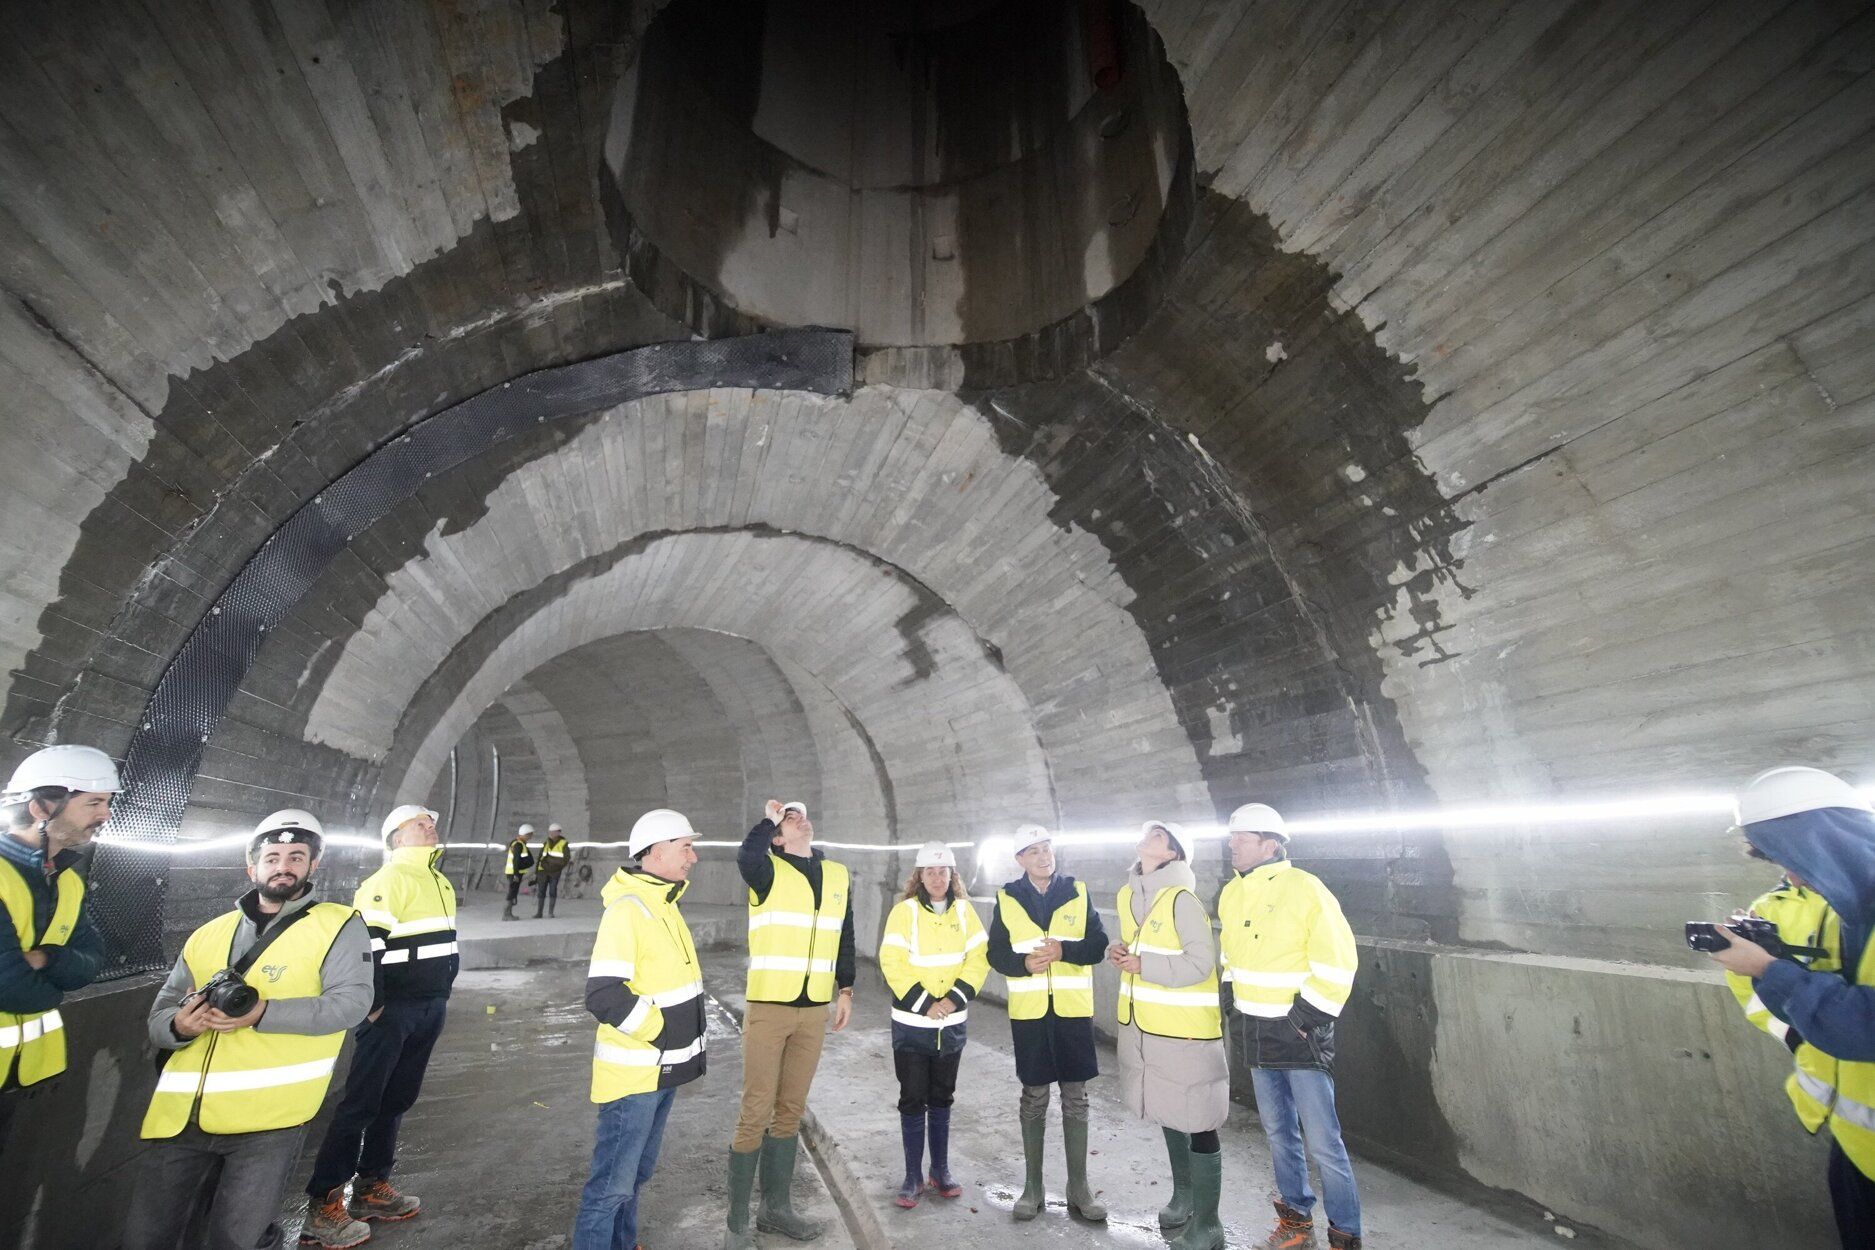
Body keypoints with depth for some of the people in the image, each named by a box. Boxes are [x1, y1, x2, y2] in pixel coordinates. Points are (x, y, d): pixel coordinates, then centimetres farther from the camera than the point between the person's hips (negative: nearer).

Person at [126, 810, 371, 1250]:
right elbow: (159, 1015, 14)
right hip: (181, 1116, 5)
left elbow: (351, 1000, -13)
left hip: (267, 1118, -5)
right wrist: (179, 1025, -9)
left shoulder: (338, 926, -3)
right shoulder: (207, 935, 14)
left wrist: (263, 1013, -23)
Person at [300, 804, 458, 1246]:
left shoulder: (441, 884, 14)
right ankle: (325, 1204, 9)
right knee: (361, 1103, -2)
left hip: (431, 1009, 8)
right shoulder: (388, 879, -14)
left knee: (397, 1100, 15)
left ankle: (372, 1189, 26)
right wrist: (373, 1006, -18)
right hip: (393, 1009, -8)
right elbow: (365, 943, -20)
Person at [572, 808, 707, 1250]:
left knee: (637, 1172, 22)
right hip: (634, 1074, -9)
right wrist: (663, 1032, -19)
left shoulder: (663, 905, 7)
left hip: (663, 1069, 9)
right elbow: (604, 996, -28)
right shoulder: (627, 910, -23)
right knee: (613, 1182, 3)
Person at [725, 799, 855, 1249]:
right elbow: (746, 857, -33)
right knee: (755, 1114, 2)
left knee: (791, 1111, 17)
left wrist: (845, 990, 11)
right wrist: (769, 819, -17)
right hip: (768, 1007, -5)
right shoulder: (770, 871, -8)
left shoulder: (838, 875, 7)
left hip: (814, 1010, 5)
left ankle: (776, 1207, 33)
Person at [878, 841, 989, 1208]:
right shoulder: (904, 911, -10)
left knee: (942, 1098, 16)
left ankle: (941, 1170, 31)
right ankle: (913, 1176, 22)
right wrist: (924, 1004, -17)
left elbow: (979, 958, -3)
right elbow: (892, 963, -15)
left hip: (952, 1023, 3)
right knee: (913, 1100, 7)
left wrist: (953, 999, -14)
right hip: (912, 1023, -3)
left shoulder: (964, 910, 0)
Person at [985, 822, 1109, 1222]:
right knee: (1033, 1099, 10)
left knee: (1076, 1099, 9)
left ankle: (1079, 1189, 24)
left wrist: (1064, 950, -20)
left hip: (1073, 1009, 0)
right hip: (1028, 1011, 0)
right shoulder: (1007, 899, 1)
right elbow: (996, 953, 2)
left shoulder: (1078, 892, 1)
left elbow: (1098, 945, -2)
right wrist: (1023, 963, -17)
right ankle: (1033, 1187, 26)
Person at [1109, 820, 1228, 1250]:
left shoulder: (1182, 900, -20)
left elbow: (1201, 964, -22)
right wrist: (1118, 952, -4)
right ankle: (1183, 1195, 43)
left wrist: (1145, 965, -23)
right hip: (1144, 1026, 8)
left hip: (1185, 1028, -8)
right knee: (1168, 1114, 23)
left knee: (1198, 1123, 5)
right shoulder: (1129, 894, 3)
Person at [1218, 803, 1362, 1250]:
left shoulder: (1305, 889, -17)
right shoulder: (1231, 894, 4)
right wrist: (1236, 1006, 12)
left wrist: (1309, 1016, -16)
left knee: (1322, 1141, 0)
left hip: (1301, 1032, -6)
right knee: (1278, 1132, 18)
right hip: (1257, 1032, 7)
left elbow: (1337, 962, -18)